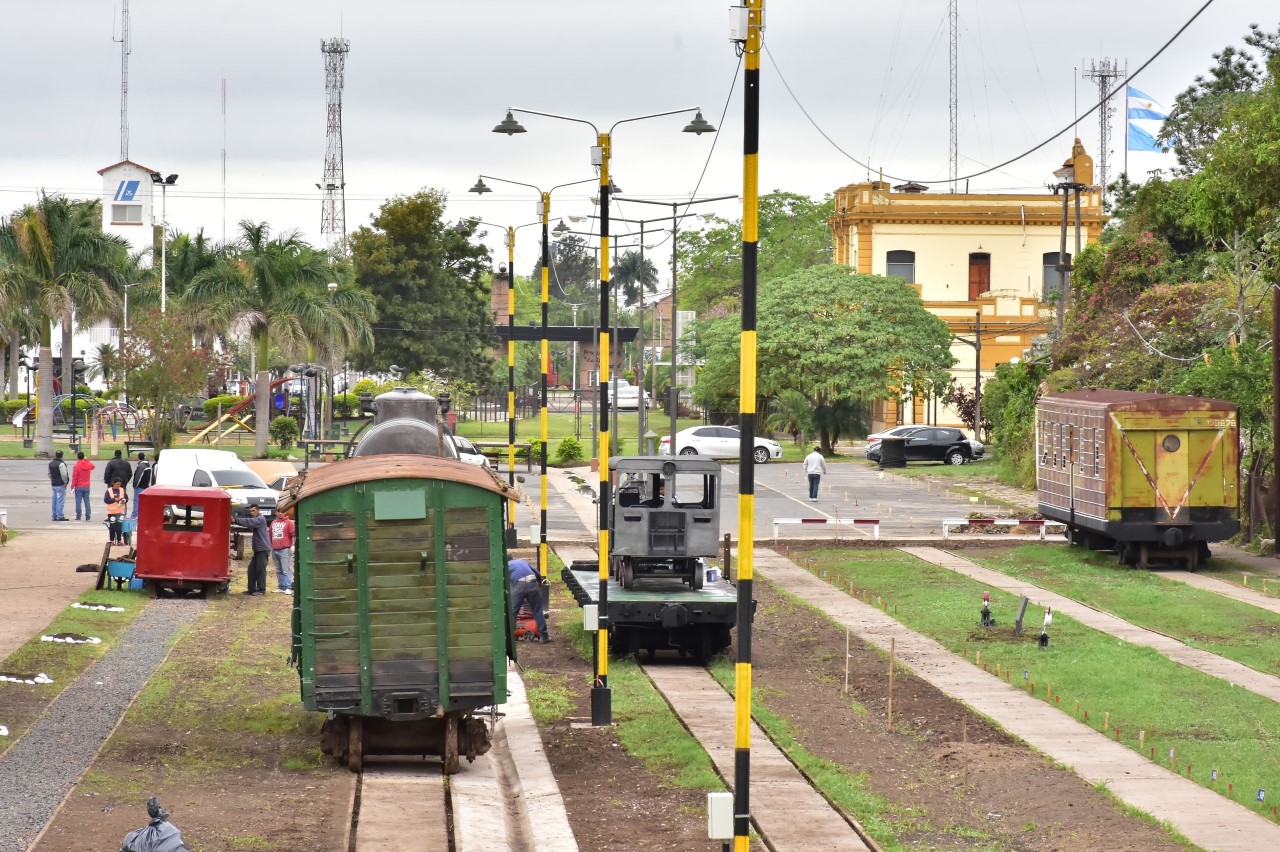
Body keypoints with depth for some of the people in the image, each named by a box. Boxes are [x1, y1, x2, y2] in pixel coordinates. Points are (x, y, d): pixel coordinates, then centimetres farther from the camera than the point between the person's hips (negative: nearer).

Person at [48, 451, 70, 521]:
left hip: (54, 484, 8)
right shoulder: (61, 464, -16)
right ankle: (60, 516, -10)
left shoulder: (51, 463, 11)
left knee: (55, 500, 13)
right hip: (61, 484, -8)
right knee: (60, 500, -7)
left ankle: (54, 516, 16)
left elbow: (49, 473, 20)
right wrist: (65, 481, -9)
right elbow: (64, 474, -21)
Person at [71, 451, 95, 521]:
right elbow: (93, 466, 27)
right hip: (87, 486, 4)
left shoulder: (76, 466, -12)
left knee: (78, 501, 1)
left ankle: (78, 516, 0)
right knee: (87, 501, 6)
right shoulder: (88, 465, 1)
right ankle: (87, 517, 3)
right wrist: (87, 460, 25)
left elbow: (74, 478, -12)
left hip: (78, 487, -4)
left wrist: (72, 486, -5)